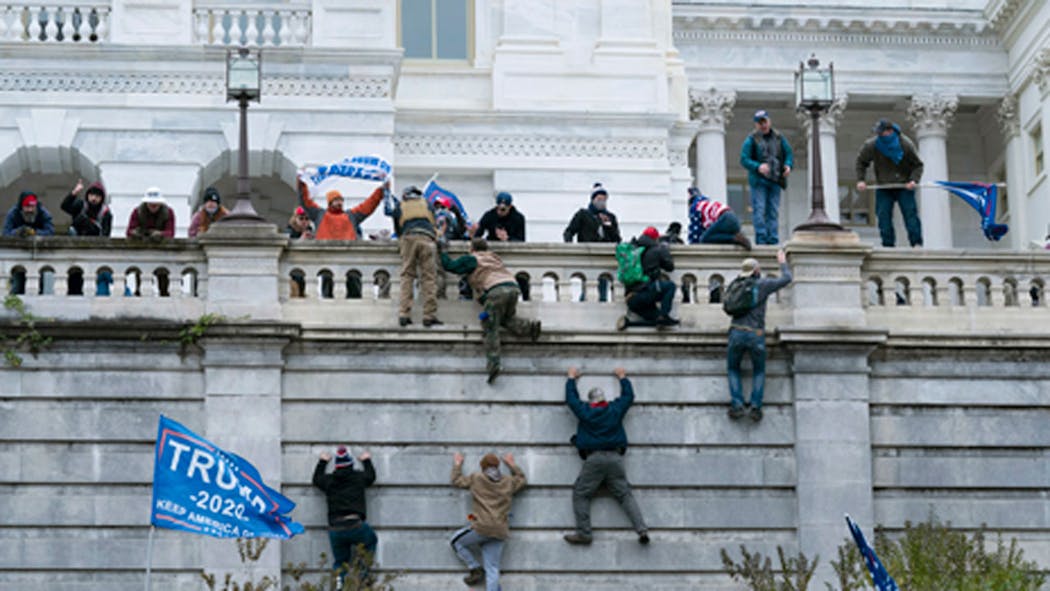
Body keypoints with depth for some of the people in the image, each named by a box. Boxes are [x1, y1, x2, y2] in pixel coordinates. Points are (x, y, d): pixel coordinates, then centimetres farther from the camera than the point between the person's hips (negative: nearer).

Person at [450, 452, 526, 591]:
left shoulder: (476, 478, 5)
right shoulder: (509, 481, 13)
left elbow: (457, 480, 20)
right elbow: (522, 479, 34)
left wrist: (457, 464, 36)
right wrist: (512, 465, 44)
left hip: (481, 528, -4)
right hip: (499, 533, 4)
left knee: (456, 541, 21)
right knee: (492, 570, 2)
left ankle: (476, 569, 9)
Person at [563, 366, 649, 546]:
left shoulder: (584, 411, 7)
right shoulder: (615, 409, 11)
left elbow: (571, 397, 23)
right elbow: (628, 396, 29)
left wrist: (572, 378, 40)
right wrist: (622, 377, 44)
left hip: (593, 459, -3)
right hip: (615, 458, 3)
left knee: (580, 494, 3)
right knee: (625, 495, 2)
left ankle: (583, 533, -8)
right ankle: (642, 530, -12)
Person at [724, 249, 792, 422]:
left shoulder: (734, 285, 10)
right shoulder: (762, 284, 2)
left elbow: (726, 306, 22)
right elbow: (786, 279, 13)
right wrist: (783, 263, 29)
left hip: (736, 332, 1)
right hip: (756, 335, -1)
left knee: (733, 369, 19)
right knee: (759, 371, 18)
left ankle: (737, 405, 3)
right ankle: (755, 406, 4)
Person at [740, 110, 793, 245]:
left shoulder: (778, 138, 11)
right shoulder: (751, 140, -2)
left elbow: (789, 154, 15)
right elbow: (744, 160, -7)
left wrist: (788, 166, -6)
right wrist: (758, 167, -24)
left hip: (775, 181, 4)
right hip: (759, 181, -4)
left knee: (773, 211, 4)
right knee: (759, 210, -9)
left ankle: (773, 239, 6)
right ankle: (761, 238, -7)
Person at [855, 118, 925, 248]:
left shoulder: (906, 145, -13)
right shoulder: (871, 146, -10)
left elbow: (918, 165, -2)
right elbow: (861, 162, 9)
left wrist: (914, 180, -19)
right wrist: (860, 180, -2)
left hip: (904, 187, -2)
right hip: (883, 188, 2)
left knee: (910, 213, -10)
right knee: (883, 215, -7)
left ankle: (917, 243, -8)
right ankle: (888, 245, -1)